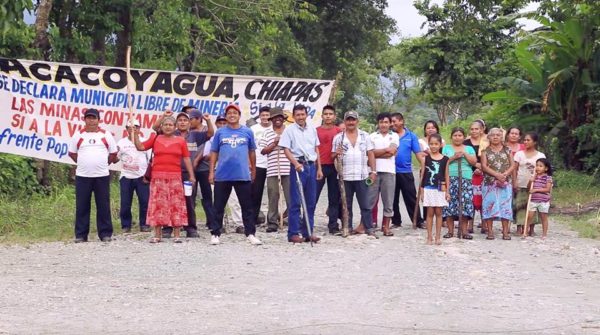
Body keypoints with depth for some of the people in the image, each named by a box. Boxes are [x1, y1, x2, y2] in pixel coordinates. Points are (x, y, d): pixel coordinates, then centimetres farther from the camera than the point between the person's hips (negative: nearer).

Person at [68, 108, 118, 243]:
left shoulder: (106, 135, 6)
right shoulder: (78, 135, 7)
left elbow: (113, 153, 11)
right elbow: (72, 153, 13)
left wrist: (104, 163, 7)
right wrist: (83, 163, 8)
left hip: (102, 176, 0)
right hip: (82, 176, 1)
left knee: (103, 206, 1)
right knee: (82, 206, 2)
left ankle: (105, 234, 8)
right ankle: (80, 235, 8)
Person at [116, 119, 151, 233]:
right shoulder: (121, 142, 7)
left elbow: (151, 160, 5)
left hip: (142, 177, 0)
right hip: (126, 177, 1)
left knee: (145, 202, -3)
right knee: (125, 203, 1)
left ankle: (144, 224, 8)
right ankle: (126, 225, 11)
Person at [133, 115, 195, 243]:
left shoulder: (180, 141, 6)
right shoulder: (155, 139, 9)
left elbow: (186, 159, 6)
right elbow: (140, 147, 8)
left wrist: (191, 175, 1)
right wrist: (135, 134, -2)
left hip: (175, 177, -1)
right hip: (158, 177, 1)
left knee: (176, 205, -1)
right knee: (158, 204, 0)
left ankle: (176, 235, 4)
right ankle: (157, 235, 6)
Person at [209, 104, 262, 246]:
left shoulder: (247, 132, 6)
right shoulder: (220, 132, 5)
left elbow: (252, 152, 14)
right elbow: (214, 153, 8)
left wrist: (253, 170, 16)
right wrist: (211, 172, 2)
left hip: (243, 175, 0)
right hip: (222, 175, 0)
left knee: (247, 206, 3)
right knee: (219, 207, 5)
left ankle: (250, 234, 8)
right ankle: (215, 234, 12)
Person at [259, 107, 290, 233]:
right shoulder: (267, 134, 13)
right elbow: (263, 151, 6)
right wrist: (274, 144, -7)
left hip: (288, 169, -1)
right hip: (272, 170, 1)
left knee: (290, 196, -3)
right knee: (273, 196, 3)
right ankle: (272, 223, 8)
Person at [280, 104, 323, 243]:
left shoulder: (312, 129, 14)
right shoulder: (289, 130, 0)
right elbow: (286, 149, -6)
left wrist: (319, 168, 13)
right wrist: (295, 163, -21)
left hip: (311, 166, 5)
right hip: (298, 166, -5)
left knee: (311, 202, 6)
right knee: (296, 202, -4)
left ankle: (308, 232, 13)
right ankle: (293, 233, -1)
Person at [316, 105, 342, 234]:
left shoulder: (339, 131, 6)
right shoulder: (316, 131, 4)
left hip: (334, 167, 1)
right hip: (319, 166, -1)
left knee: (334, 198, 6)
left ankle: (333, 225, 11)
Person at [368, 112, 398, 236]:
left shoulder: (394, 136, 10)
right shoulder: (372, 136, 9)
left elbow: (392, 152, -5)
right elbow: (370, 153, -5)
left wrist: (377, 153, -3)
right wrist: (386, 149, -6)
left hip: (389, 171, 1)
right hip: (374, 171, -1)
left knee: (388, 201, 3)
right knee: (370, 199, -2)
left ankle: (386, 226, 8)